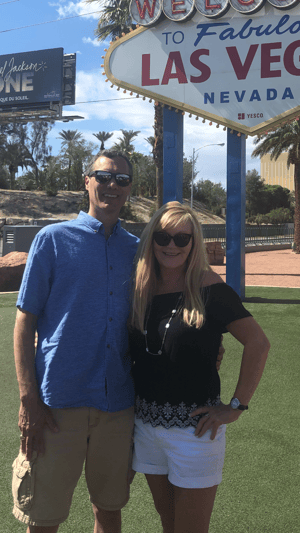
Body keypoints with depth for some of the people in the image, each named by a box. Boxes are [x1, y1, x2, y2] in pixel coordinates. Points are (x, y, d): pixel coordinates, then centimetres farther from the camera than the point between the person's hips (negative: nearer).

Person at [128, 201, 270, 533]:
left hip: (194, 428, -5)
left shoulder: (208, 288, -12)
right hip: (147, 425, 5)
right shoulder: (141, 290, 3)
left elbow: (258, 344, -14)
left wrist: (236, 406, -15)